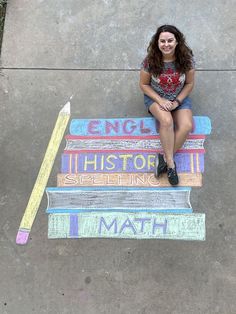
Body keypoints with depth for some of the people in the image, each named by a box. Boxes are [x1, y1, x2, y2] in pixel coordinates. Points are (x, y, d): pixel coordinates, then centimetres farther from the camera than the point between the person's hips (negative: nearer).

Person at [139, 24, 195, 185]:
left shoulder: (186, 59, -12)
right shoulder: (150, 61, -15)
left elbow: (189, 83, -2)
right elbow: (144, 84, -6)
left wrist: (177, 101, -14)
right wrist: (161, 100, -18)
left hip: (180, 98, 2)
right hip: (156, 98, -2)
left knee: (187, 126, -26)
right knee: (167, 121, -34)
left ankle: (165, 157, -10)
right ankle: (170, 162, -21)